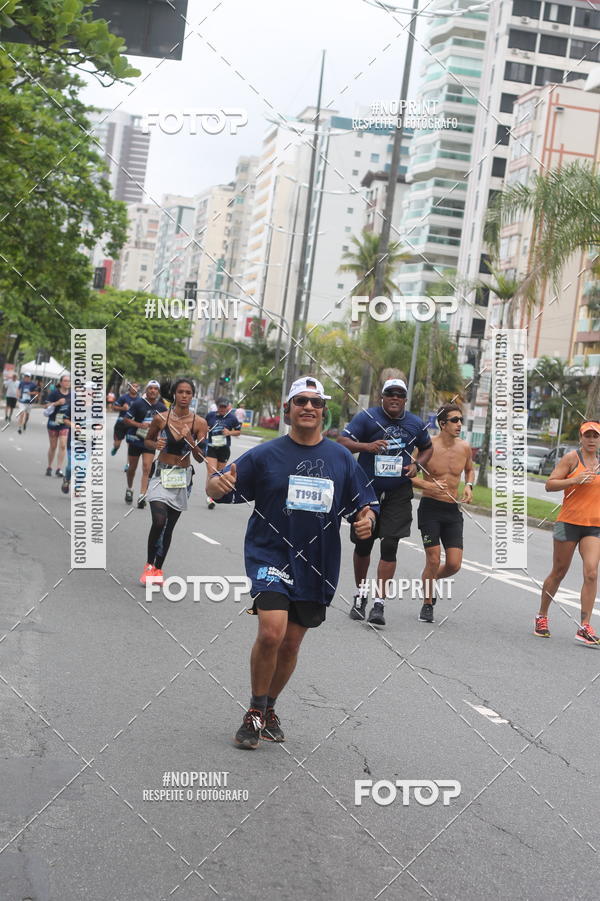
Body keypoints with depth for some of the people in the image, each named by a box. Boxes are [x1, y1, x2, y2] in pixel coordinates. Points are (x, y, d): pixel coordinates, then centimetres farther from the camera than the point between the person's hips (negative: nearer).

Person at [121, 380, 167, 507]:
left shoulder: (161, 407, 2)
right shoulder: (138, 403, -8)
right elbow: (126, 419, -6)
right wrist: (139, 425, -19)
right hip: (135, 439, -1)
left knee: (146, 468, -12)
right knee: (132, 467, 13)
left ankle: (142, 496, -15)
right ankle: (129, 489, 38)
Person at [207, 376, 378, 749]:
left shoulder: (342, 458, 7)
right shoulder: (266, 454, -2)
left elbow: (365, 503, 12)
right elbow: (216, 488, -4)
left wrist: (366, 518, -11)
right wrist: (217, 482, -28)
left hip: (318, 564, 3)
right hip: (270, 554, -3)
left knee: (291, 644, 11)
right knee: (271, 632, -20)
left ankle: (269, 709, 33)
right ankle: (255, 712, 0)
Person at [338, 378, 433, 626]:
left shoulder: (416, 424, 4)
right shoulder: (366, 417, -6)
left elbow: (427, 447, 21)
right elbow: (343, 441, -11)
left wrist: (417, 465, 1)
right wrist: (367, 446, -28)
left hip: (398, 494, 1)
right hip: (367, 491, -1)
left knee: (389, 547, -8)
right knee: (363, 545, 9)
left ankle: (378, 603, -6)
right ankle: (360, 594, 30)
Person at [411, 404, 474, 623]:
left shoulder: (465, 448, 3)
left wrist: (469, 486, 4)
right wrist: (427, 485, -21)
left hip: (453, 510, 4)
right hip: (430, 508, -4)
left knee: (454, 564, -2)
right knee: (433, 561, -7)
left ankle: (430, 580, 31)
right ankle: (427, 604, 15)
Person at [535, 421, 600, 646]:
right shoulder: (572, 458, -4)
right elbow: (550, 484, -9)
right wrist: (575, 480, -21)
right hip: (569, 523, -4)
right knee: (558, 572, 7)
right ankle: (542, 616, 26)